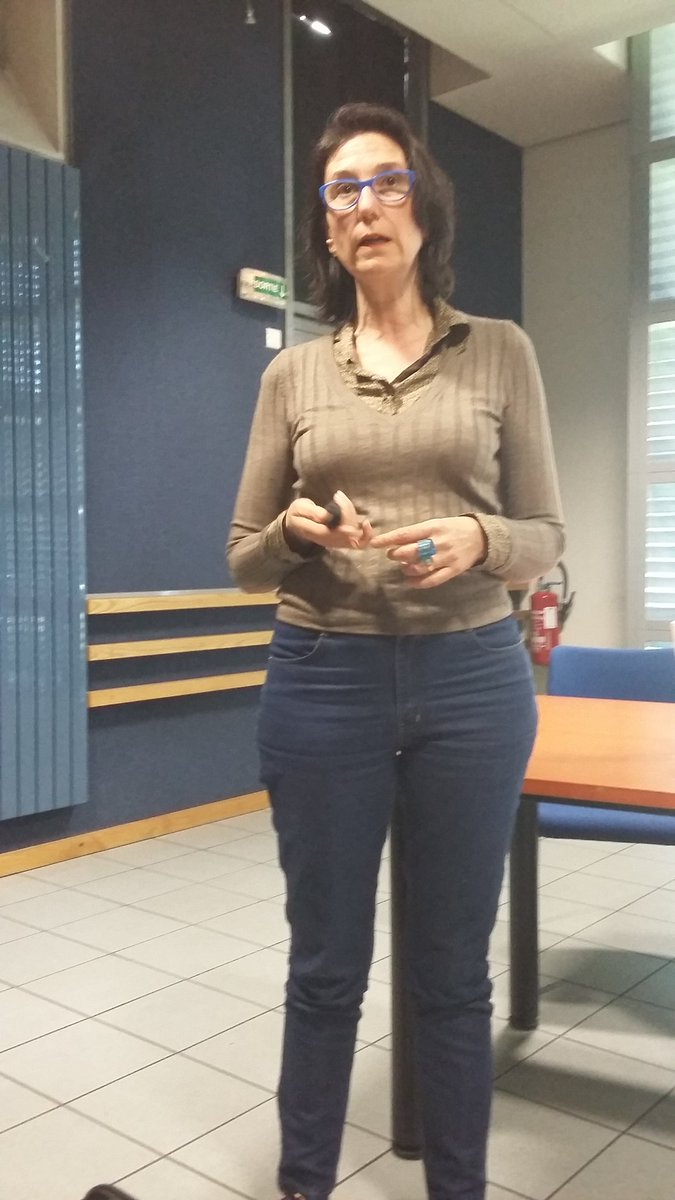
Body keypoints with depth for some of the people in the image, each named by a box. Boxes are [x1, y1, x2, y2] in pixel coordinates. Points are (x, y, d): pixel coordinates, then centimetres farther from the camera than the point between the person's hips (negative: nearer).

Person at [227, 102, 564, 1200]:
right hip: (322, 685, 1)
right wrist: (294, 530, -15)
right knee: (327, 965, 13)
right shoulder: (293, 375, 6)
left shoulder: (502, 353, 4)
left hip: (473, 684, 0)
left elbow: (546, 536, 4)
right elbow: (244, 560, 7)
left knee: (453, 970, 12)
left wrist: (477, 540, -18)